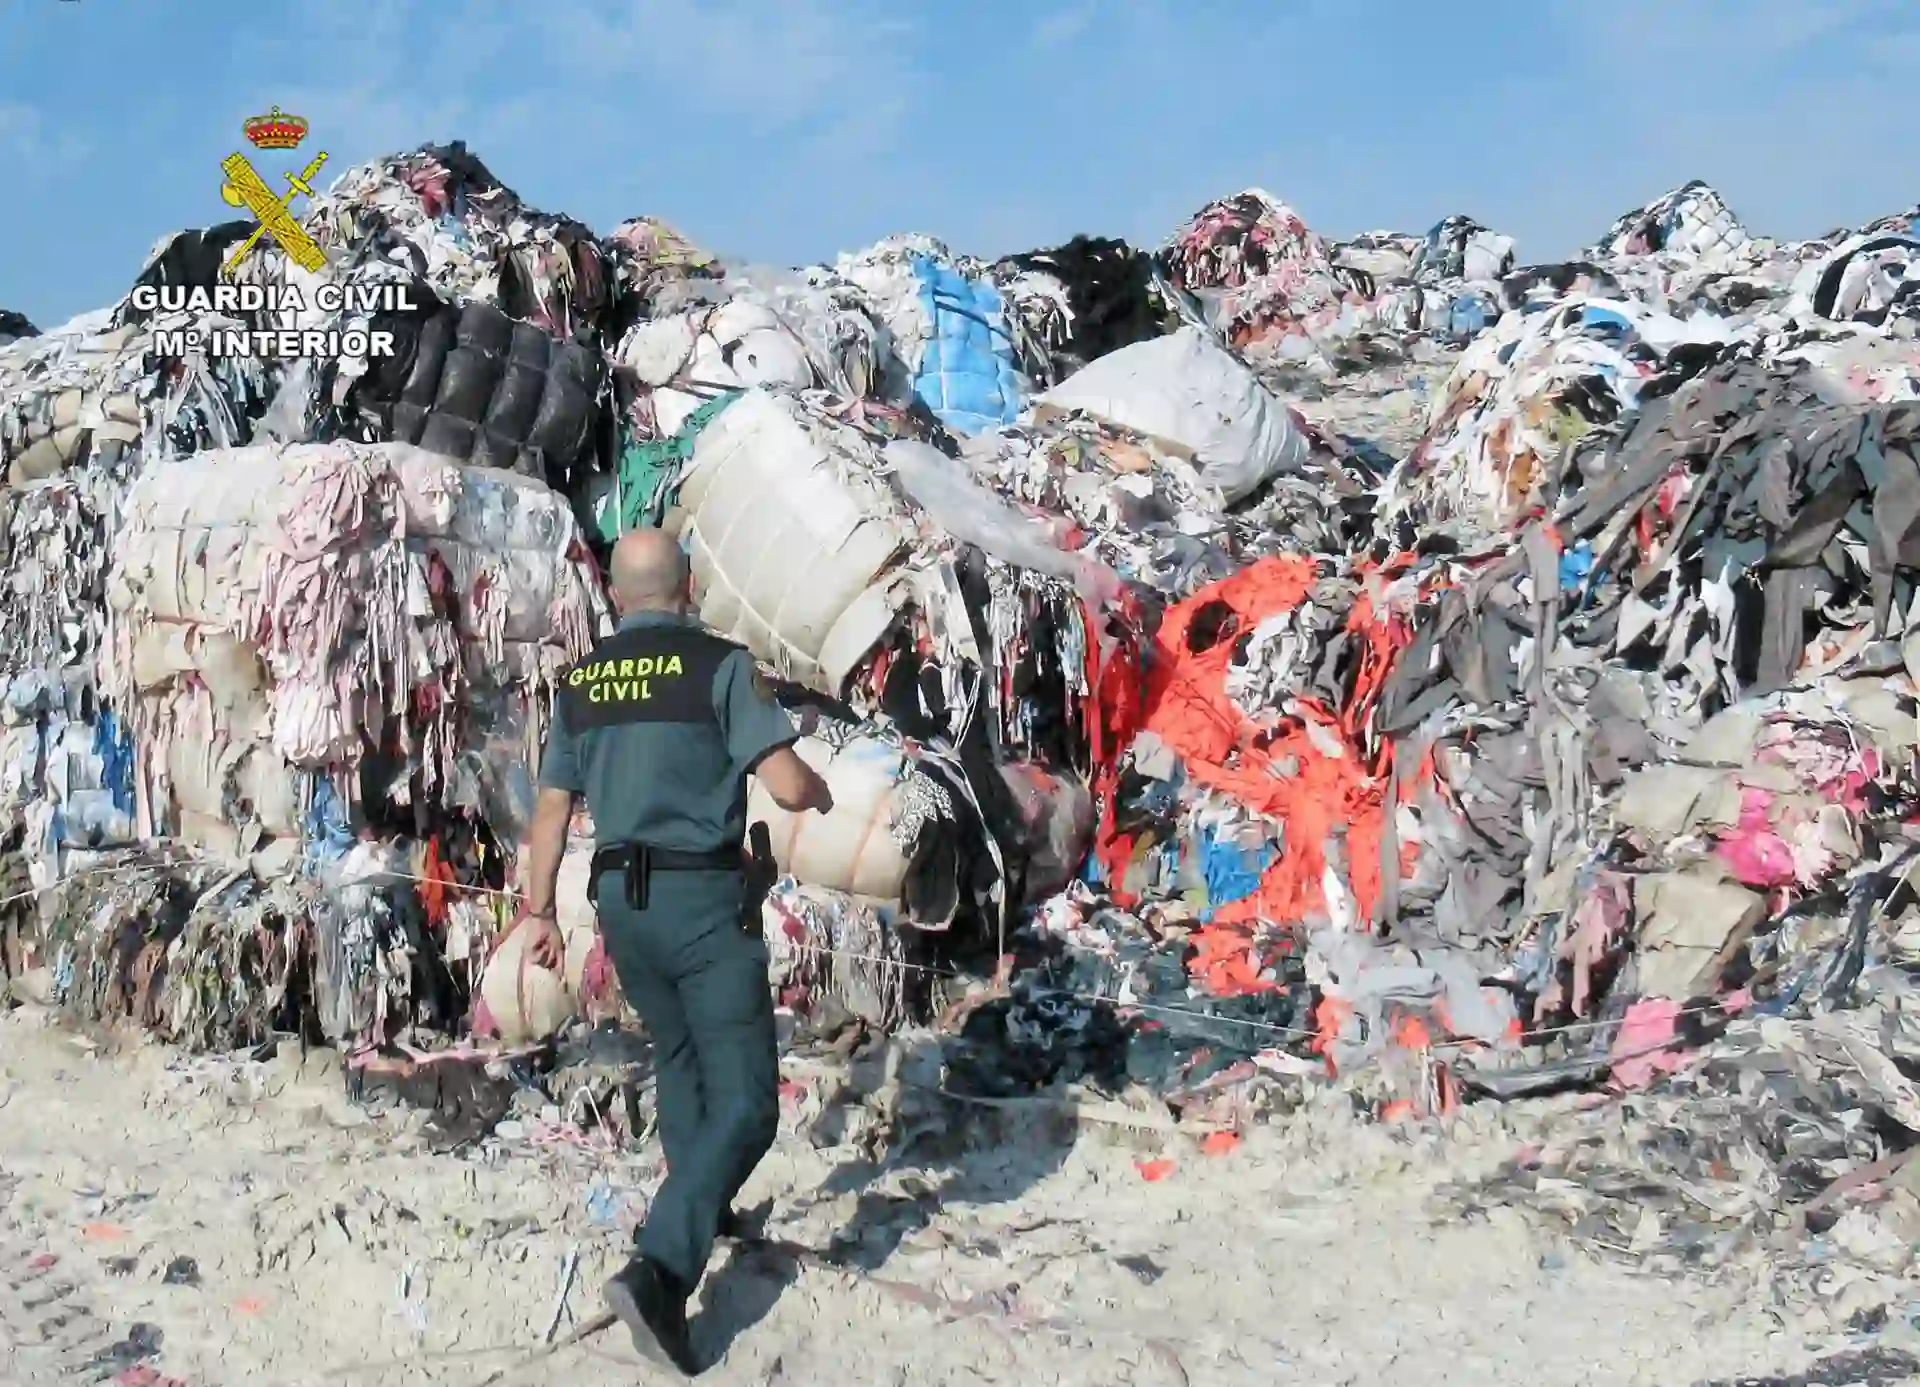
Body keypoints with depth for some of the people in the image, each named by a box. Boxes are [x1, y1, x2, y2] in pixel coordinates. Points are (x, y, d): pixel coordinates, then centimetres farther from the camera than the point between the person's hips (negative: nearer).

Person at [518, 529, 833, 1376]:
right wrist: (819, 793, 8)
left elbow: (552, 808, 12)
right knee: (743, 1100, -4)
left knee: (678, 1059, 28)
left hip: (621, 901, 6)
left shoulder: (580, 684, 8)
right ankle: (659, 1270, -20)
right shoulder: (719, 665, -9)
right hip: (705, 900, -6)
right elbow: (786, 784, -15)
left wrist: (540, 912, 21)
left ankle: (702, 1208, 43)